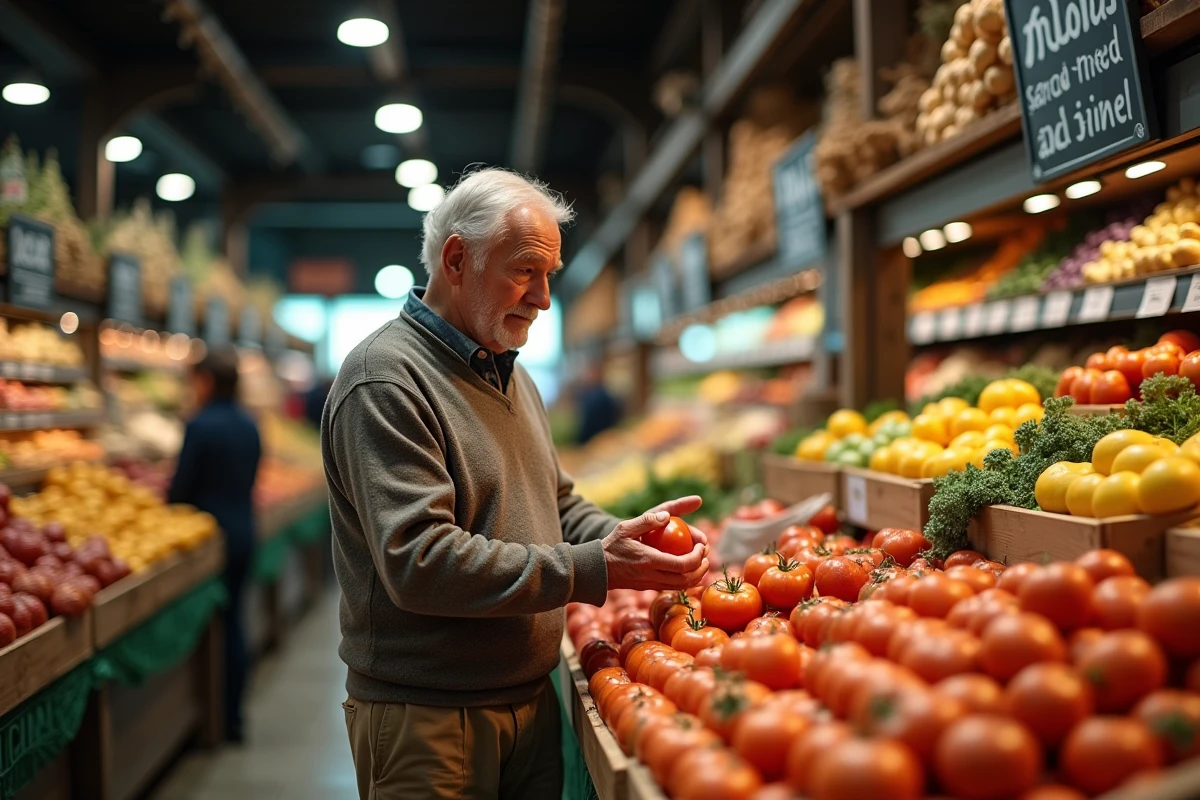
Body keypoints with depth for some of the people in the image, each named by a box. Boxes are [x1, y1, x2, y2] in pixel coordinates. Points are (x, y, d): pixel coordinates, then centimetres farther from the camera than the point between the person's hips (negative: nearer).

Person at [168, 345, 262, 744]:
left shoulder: (200, 426, -15)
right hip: (243, 533, 7)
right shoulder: (249, 425, 7)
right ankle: (233, 718, 18)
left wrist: (166, 506, 8)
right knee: (233, 622, 12)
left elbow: (181, 488, -11)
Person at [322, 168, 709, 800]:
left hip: (530, 696, 8)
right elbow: (418, 562, -25)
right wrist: (593, 571, -25)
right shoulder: (384, 380, -17)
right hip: (425, 717, -8)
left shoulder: (511, 374, 14)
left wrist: (624, 537, -3)